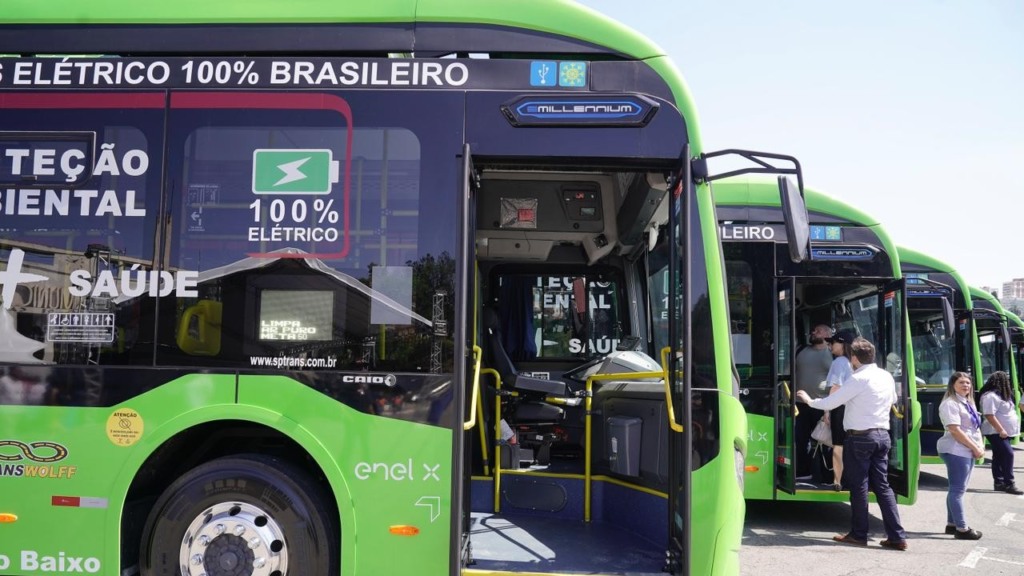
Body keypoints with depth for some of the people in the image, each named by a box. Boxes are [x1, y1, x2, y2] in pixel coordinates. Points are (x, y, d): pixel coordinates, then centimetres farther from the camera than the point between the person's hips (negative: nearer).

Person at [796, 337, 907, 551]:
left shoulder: (858, 379, -15)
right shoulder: (887, 377, 8)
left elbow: (830, 403, -13)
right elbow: (892, 401, 28)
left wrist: (810, 400, 4)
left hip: (860, 437, -7)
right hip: (882, 435, 7)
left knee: (859, 487, 3)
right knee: (882, 486, 9)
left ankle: (858, 535, 12)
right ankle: (897, 536, 6)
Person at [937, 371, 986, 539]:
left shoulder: (968, 403, 17)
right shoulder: (950, 403, -12)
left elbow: (975, 427, 18)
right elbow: (955, 431, -19)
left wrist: (981, 446, 2)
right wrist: (975, 448, -15)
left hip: (967, 451, 10)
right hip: (956, 451, -10)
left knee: (958, 489, 13)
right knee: (957, 490, -6)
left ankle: (951, 524, 20)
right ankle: (962, 529, -4)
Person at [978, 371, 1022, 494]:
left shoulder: (1000, 395, 15)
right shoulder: (991, 396, -18)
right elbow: (989, 415, -25)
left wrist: (1003, 430, 16)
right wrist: (1001, 430, -26)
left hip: (1003, 432, 10)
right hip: (996, 432, -10)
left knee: (999, 457, 11)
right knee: (1008, 454, -15)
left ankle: (999, 483, 14)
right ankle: (1009, 484, -13)